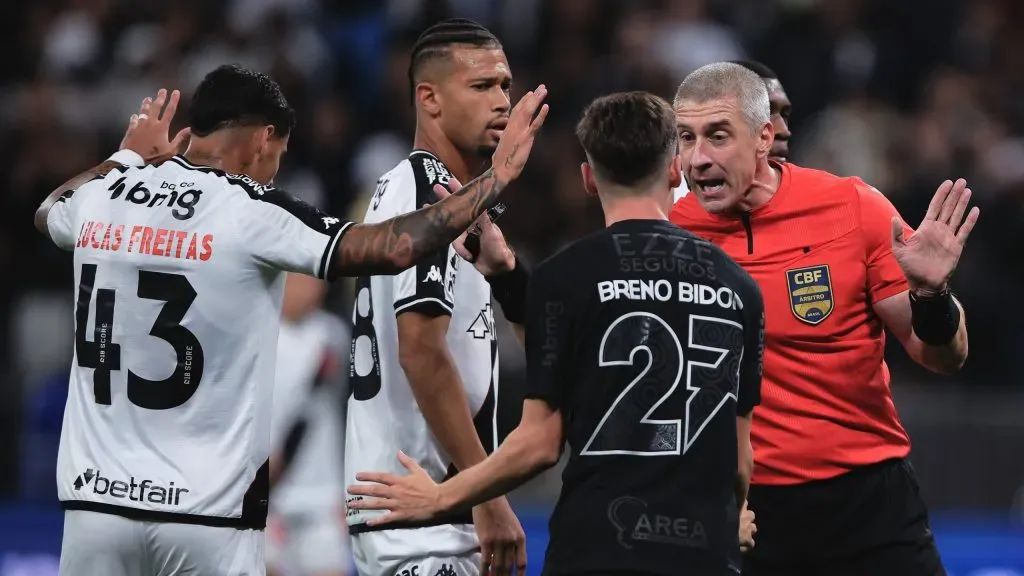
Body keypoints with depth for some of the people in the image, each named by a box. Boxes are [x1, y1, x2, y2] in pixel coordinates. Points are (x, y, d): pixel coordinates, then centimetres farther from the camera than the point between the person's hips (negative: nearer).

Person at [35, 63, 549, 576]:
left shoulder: (101, 196, 7)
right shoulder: (251, 212, -9)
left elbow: (49, 212, 33)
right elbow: (393, 248, -15)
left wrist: (127, 157, 48)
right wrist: (497, 176, -6)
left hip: (95, 499, 5)